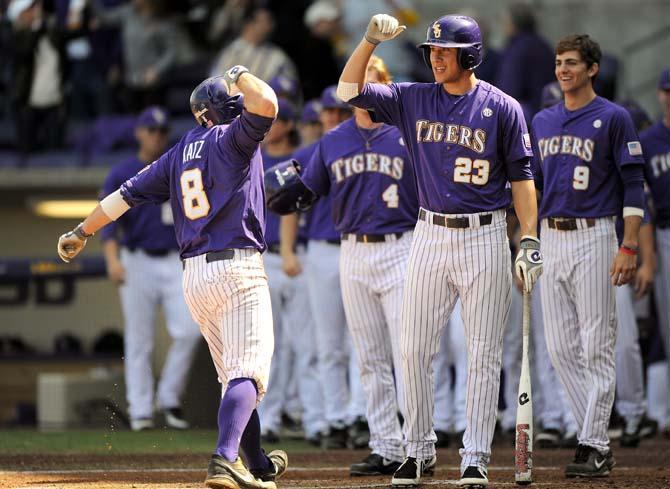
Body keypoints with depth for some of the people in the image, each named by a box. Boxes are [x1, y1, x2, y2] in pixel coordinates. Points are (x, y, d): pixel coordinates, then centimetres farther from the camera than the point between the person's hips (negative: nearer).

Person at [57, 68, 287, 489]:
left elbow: (128, 193, 17)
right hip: (238, 268, -7)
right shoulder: (234, 138, -1)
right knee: (248, 371, -13)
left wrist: (81, 233, 27)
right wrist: (240, 74, 1)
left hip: (194, 275, 7)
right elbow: (266, 104, -20)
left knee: (234, 375, 17)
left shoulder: (181, 152, 16)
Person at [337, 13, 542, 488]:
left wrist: (530, 241, -9)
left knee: (483, 355, -2)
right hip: (430, 236, 4)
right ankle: (419, 449, 15)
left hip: (485, 239, -4)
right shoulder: (414, 99, 7)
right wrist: (371, 39, -10)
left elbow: (521, 177, -2)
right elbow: (350, 89, 3)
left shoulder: (502, 108, -3)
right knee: (414, 350, 3)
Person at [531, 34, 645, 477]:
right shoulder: (543, 121, 14)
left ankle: (593, 447, -3)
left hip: (594, 237, -6)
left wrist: (629, 248, -14)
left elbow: (634, 185, -6)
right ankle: (598, 439, 10)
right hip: (550, 239, 6)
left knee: (596, 347, -5)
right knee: (561, 349, 3)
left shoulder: (613, 118, -3)